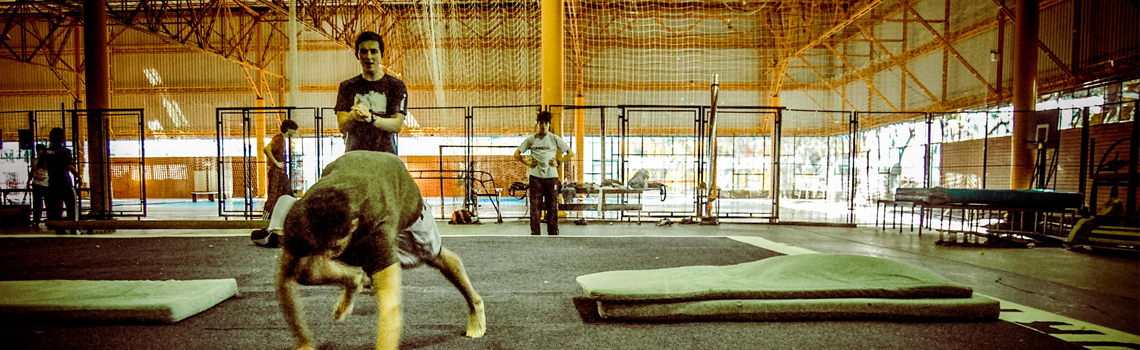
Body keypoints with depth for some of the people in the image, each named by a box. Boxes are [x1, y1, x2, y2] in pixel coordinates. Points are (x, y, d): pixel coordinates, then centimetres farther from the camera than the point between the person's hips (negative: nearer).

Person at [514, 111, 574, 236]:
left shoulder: (555, 139, 4)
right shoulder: (531, 139, 5)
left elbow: (570, 153, 10)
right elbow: (516, 154, 11)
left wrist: (558, 162, 0)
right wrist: (527, 162, 0)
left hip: (551, 176, 0)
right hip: (535, 176, 0)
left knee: (552, 207, 3)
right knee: (535, 206, 0)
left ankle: (553, 234, 12)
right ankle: (535, 234, 8)